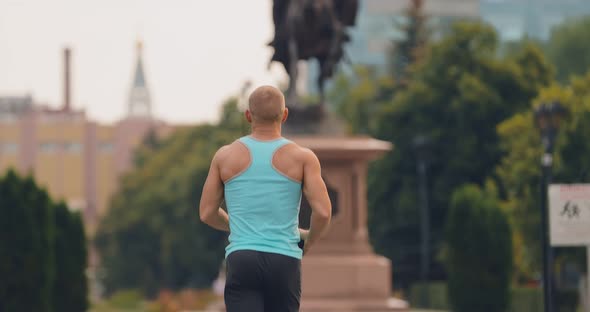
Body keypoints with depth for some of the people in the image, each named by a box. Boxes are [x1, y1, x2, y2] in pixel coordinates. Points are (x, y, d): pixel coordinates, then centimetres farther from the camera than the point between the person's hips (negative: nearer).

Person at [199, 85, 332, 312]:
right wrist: (309, 240, 16)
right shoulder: (302, 157, 2)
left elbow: (207, 213, 11)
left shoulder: (226, 155, 6)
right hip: (284, 261, 0)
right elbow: (323, 212, -6)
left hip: (242, 259, 0)